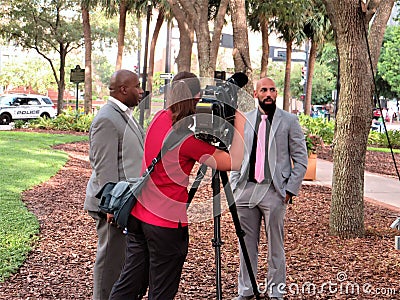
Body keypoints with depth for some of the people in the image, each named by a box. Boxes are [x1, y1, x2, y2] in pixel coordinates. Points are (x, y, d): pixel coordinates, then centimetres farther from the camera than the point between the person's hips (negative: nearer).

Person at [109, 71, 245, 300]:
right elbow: (233, 162, -18)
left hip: (138, 214, 8)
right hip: (167, 222, -7)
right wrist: (240, 126, -6)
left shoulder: (159, 118, 2)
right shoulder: (188, 137, -20)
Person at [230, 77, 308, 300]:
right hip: (246, 190, 3)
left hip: (274, 191, -3)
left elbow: (301, 159, 2)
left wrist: (290, 190, -5)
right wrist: (234, 186, 7)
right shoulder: (243, 121, 11)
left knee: (276, 246, 3)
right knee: (247, 244, 9)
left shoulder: (289, 121, 2)